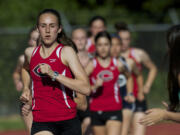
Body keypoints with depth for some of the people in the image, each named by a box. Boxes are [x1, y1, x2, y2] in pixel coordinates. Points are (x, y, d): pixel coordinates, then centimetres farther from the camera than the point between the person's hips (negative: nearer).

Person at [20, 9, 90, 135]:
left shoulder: (66, 52, -5)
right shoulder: (30, 53, 8)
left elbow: (86, 88, -16)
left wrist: (54, 74, -22)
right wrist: (26, 89, 17)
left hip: (68, 122, -1)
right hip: (41, 123, 1)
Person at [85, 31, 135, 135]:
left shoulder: (118, 65, 4)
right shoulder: (91, 65, -3)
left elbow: (129, 77, 26)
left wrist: (130, 94, 16)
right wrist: (94, 87, -25)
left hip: (114, 110, -1)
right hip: (96, 110, 1)